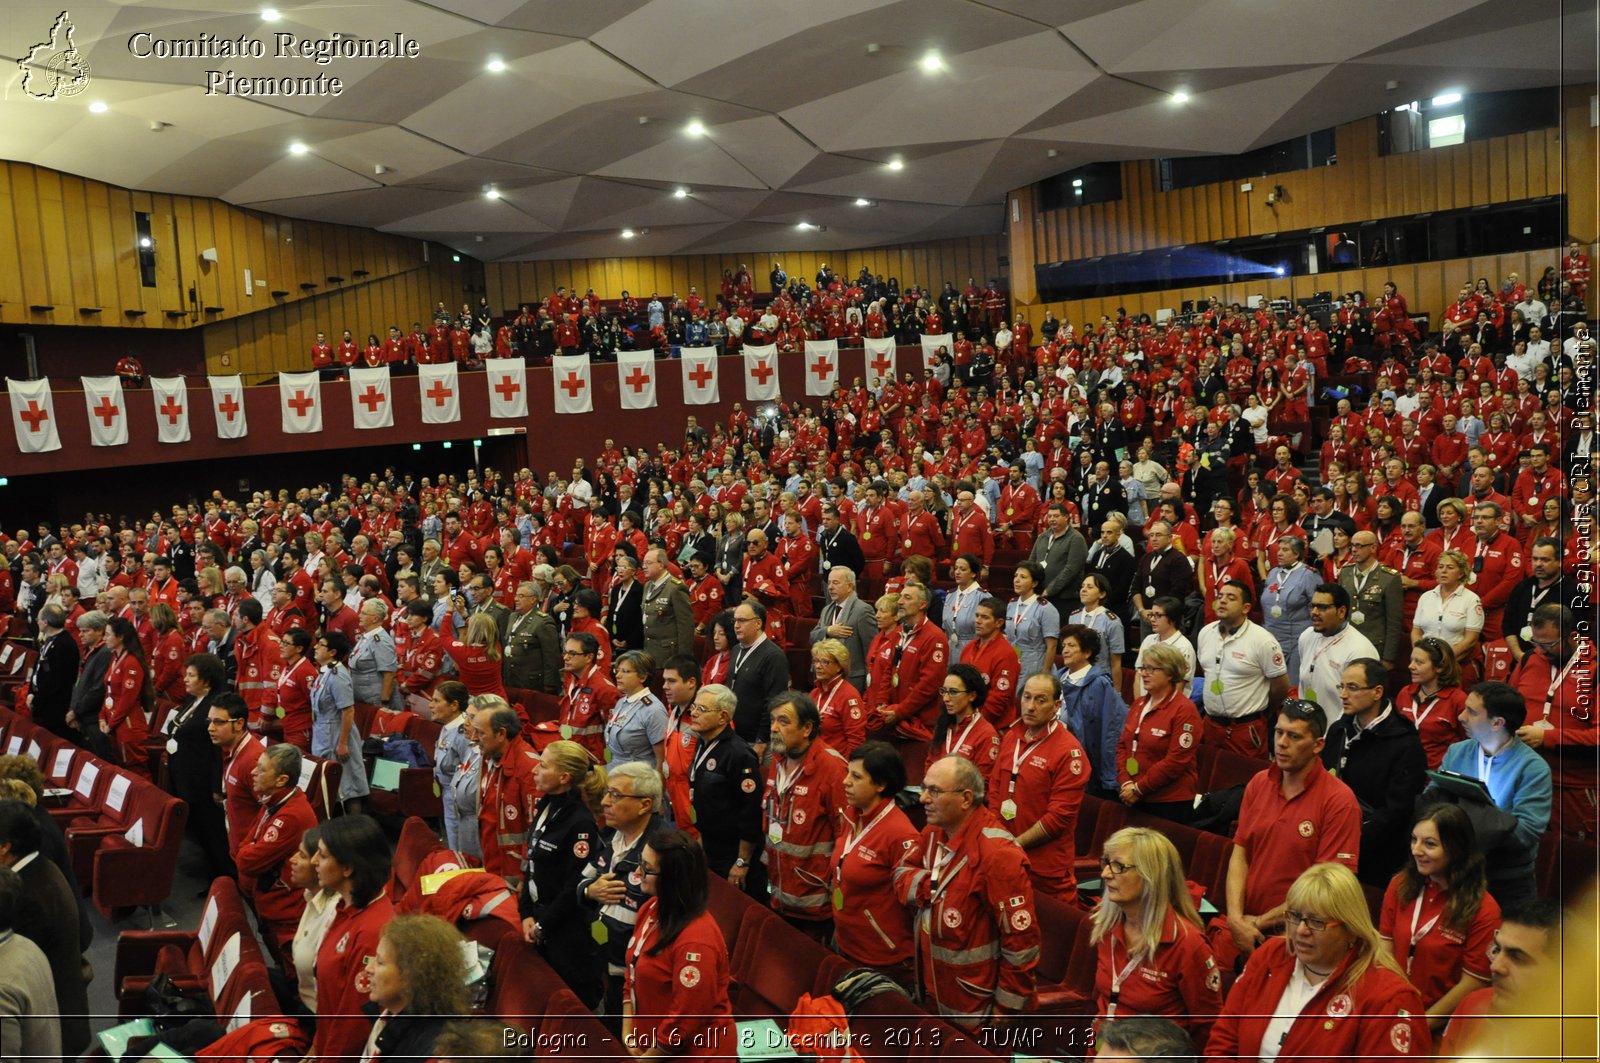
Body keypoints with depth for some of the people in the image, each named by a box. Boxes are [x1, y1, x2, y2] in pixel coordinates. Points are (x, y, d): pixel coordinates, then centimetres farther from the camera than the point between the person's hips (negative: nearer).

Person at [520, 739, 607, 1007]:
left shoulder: (581, 822, -22)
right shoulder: (544, 807, 4)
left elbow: (577, 885, -20)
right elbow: (531, 865, 9)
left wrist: (543, 925, -12)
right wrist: (527, 914, 1)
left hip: (569, 931, -8)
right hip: (541, 920, 8)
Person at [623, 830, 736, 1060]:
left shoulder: (696, 941, -29)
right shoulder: (651, 908, -3)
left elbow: (685, 1018, -23)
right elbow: (633, 976, 8)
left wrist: (646, 1057, -12)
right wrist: (627, 1034, 1)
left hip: (693, 1053, -7)